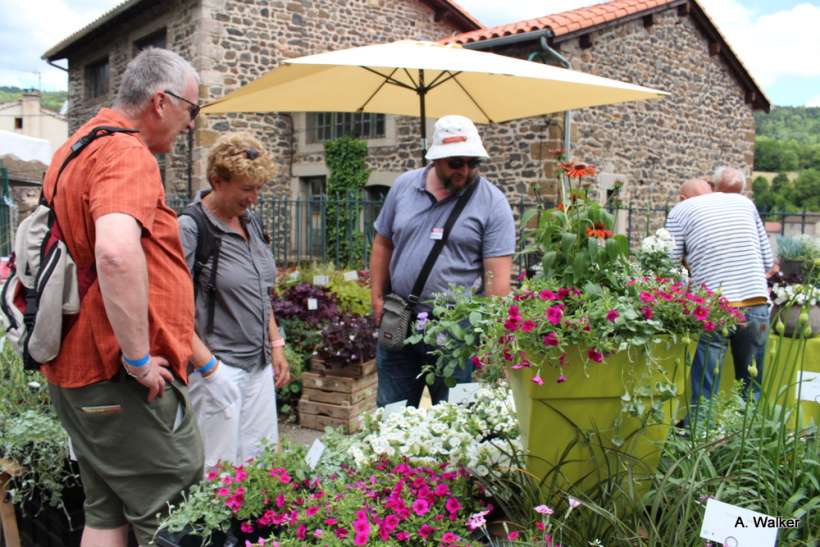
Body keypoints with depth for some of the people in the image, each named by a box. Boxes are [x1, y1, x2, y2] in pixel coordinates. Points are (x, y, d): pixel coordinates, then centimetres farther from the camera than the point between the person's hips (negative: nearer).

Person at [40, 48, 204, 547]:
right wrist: (139, 358, -25)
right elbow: (117, 253, -36)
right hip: (121, 378, -10)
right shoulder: (128, 155, -16)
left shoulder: (76, 148, 16)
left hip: (76, 370, 10)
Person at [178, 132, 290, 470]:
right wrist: (206, 363, -18)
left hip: (259, 366, 8)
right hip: (218, 370, -7)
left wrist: (276, 344, 16)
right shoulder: (189, 229, -13)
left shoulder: (251, 223, 11)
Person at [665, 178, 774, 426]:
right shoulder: (744, 202, 16)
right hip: (757, 305, 3)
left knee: (704, 394, 2)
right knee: (752, 392, 13)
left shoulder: (681, 210, 6)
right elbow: (768, 260, 16)